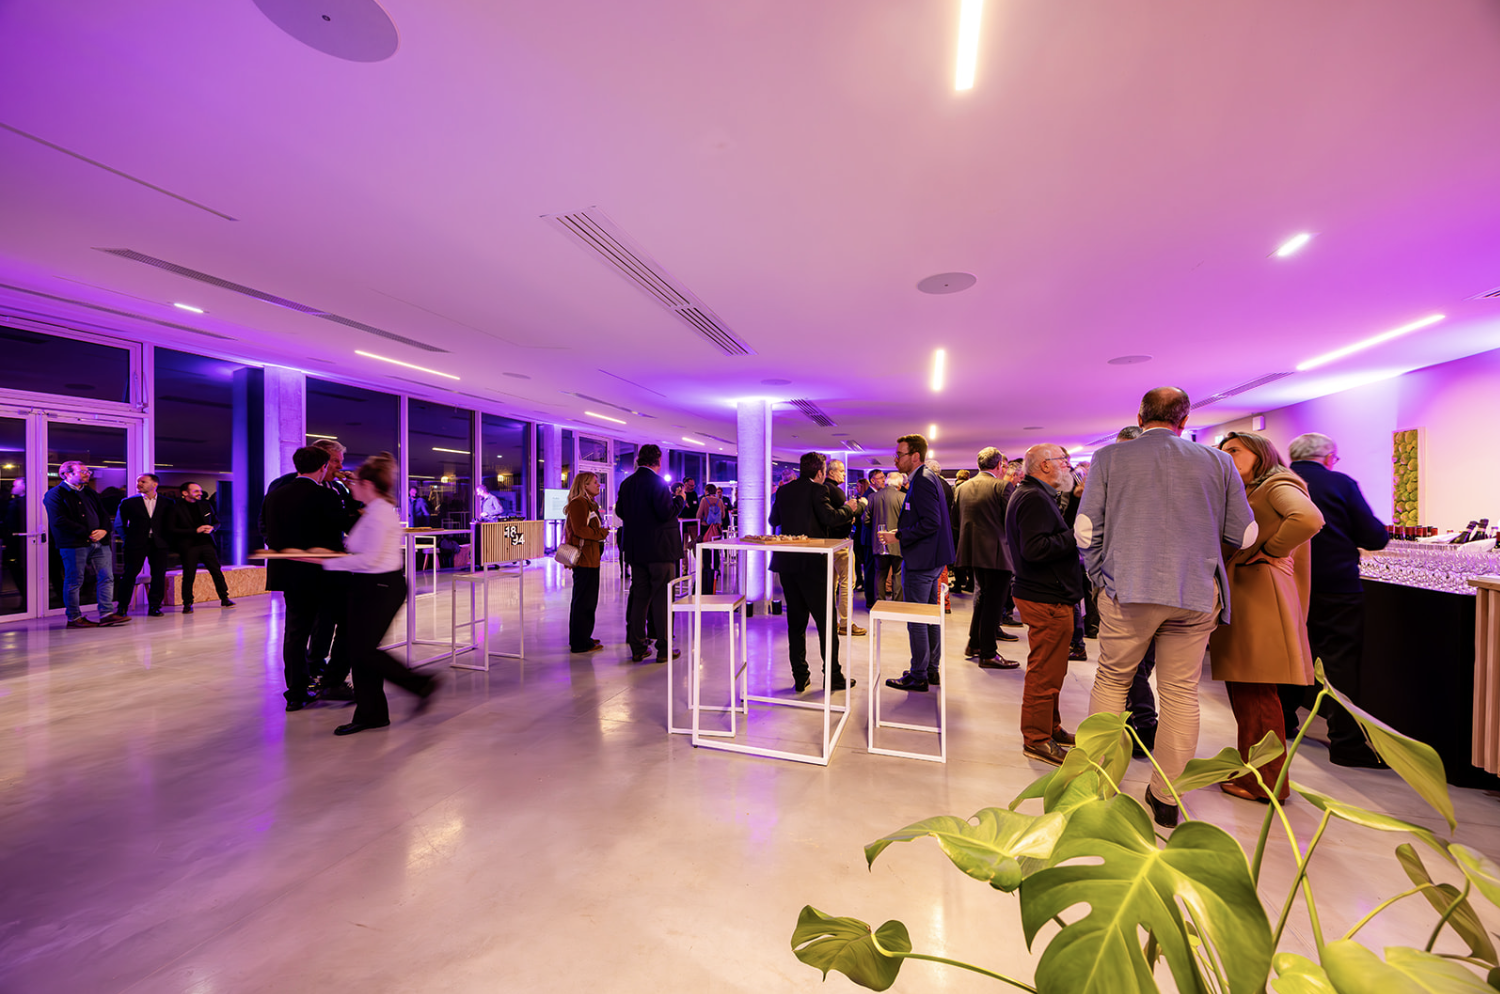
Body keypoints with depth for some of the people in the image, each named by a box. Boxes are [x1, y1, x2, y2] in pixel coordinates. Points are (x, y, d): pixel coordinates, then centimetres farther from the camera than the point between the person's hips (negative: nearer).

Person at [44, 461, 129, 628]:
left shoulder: (90, 493, 20)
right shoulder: (55, 494, -2)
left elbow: (103, 514, 17)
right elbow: (60, 521, -12)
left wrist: (104, 530, -4)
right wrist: (87, 533, -15)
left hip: (99, 542, 6)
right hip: (73, 544, -6)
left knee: (106, 577, 2)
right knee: (74, 581, 1)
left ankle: (107, 614, 4)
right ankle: (74, 618, 11)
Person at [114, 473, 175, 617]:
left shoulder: (168, 503, 7)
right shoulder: (128, 502, 6)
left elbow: (171, 524, 10)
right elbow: (119, 524, 12)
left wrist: (168, 541, 1)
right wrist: (128, 539, 3)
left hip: (159, 545, 0)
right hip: (136, 545, 0)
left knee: (159, 576, -1)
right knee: (130, 575, 0)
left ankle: (154, 607, 7)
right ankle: (122, 608, 11)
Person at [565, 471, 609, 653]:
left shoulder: (589, 503, 20)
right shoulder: (578, 503, -13)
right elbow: (579, 529, -22)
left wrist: (601, 532, 8)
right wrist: (602, 533, -11)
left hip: (591, 558, 11)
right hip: (584, 558, -11)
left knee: (587, 599, 16)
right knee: (583, 600, -5)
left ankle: (582, 637, 27)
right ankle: (580, 643, 2)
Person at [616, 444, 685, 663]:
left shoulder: (626, 483, 7)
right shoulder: (657, 482, -14)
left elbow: (620, 511, 12)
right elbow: (666, 513, -20)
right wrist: (679, 499, -4)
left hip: (635, 549, 7)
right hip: (660, 548, -6)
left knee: (639, 596, 12)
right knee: (661, 597, 1)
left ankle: (637, 647, 17)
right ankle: (663, 648, 7)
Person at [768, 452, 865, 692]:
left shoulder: (783, 490, 9)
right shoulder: (818, 490, -8)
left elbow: (773, 520, 16)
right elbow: (830, 518, -19)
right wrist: (848, 509, -1)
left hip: (786, 562, 6)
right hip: (811, 563, -6)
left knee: (795, 621, 12)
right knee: (826, 621, 6)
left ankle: (800, 677, 17)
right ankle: (834, 677, 14)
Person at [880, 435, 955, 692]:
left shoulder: (922, 481, -19)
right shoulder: (927, 478, 14)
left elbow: (931, 523, -26)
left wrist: (899, 535, -19)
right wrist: (901, 532, 11)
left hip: (921, 562, -11)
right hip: (931, 560, 11)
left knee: (916, 621, 0)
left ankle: (918, 676, 10)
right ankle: (932, 669, 30)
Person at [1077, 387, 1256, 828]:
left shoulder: (1109, 457, 1)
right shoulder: (1218, 462, 7)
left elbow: (1086, 529, -4)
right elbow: (1244, 535, 9)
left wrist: (1101, 577, 8)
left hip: (1127, 589, -2)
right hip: (1197, 593, 2)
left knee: (1112, 680, 12)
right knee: (1181, 691, 11)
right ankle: (1166, 798, 21)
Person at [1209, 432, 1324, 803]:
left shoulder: (1277, 486, -5)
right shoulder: (1246, 494, 22)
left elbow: (1309, 519, -25)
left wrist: (1269, 551, -15)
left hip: (1261, 595, -9)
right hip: (1239, 595, 9)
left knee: (1256, 693, -3)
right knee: (1243, 690, 13)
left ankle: (1266, 782, 8)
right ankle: (1251, 770, 23)